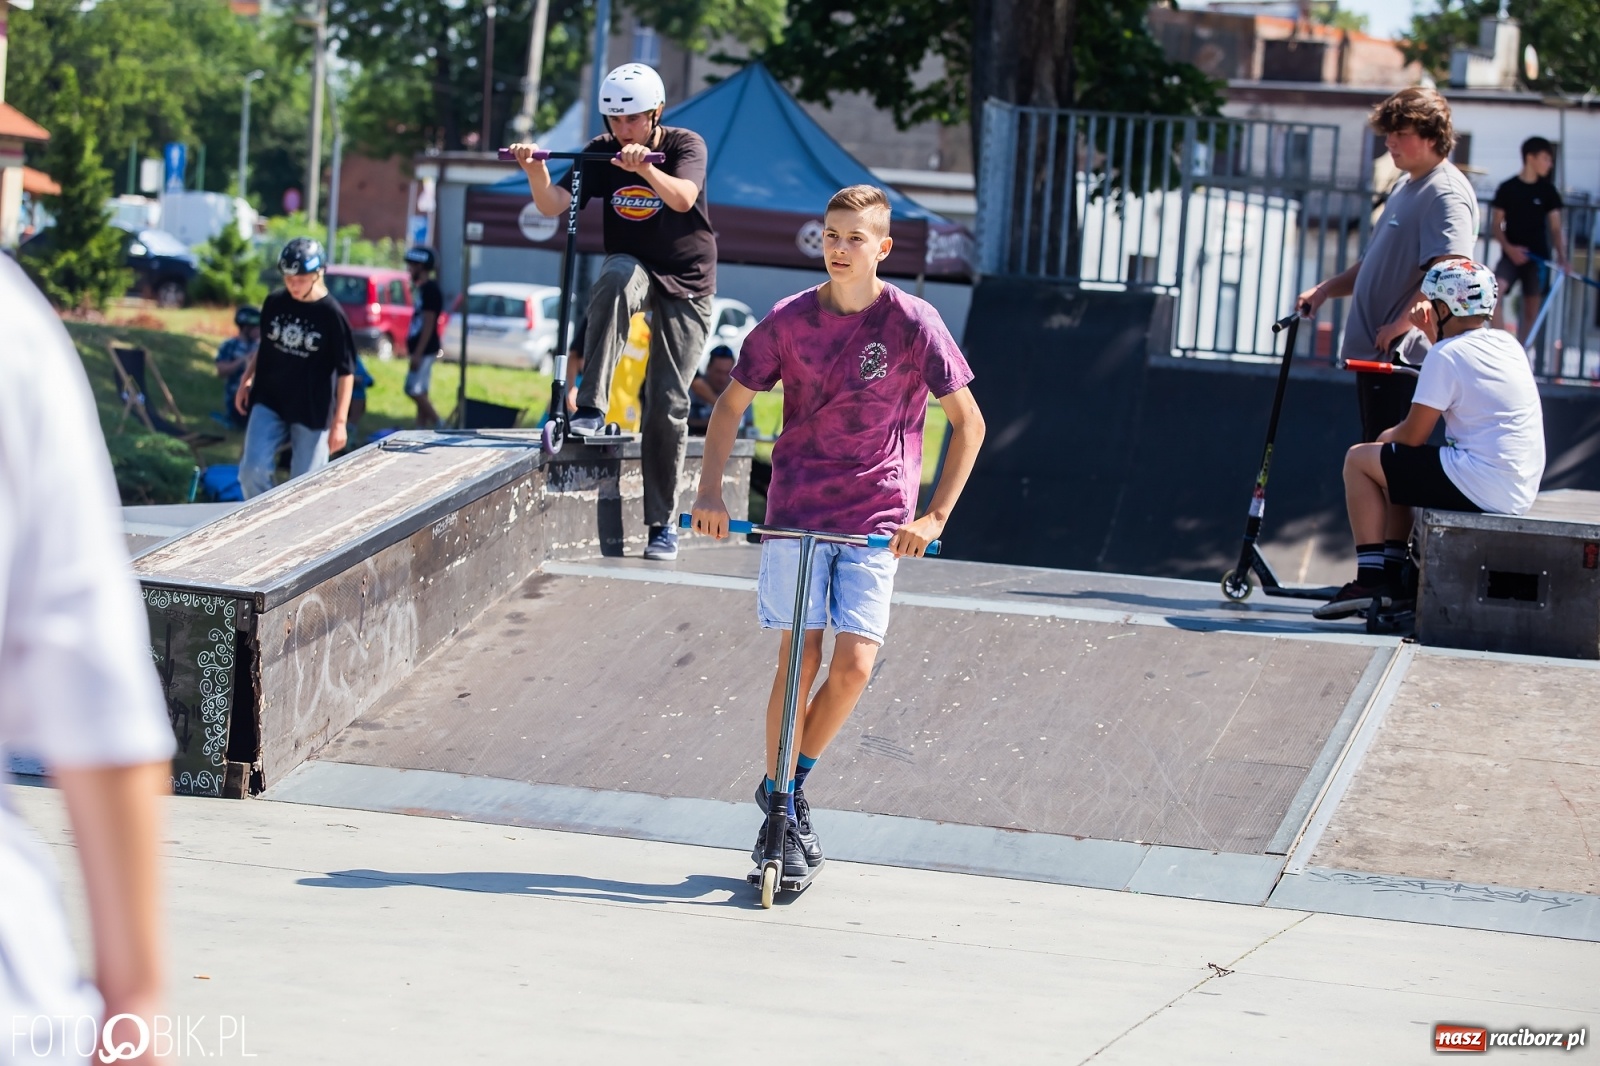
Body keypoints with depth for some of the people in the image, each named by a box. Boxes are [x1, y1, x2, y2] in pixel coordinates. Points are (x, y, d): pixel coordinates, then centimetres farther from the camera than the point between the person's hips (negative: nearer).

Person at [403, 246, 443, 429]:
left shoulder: (429, 290, -16)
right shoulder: (421, 288, 14)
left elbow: (428, 324, -20)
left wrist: (418, 353, -22)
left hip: (424, 350, -10)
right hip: (419, 349, 10)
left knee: (414, 390, -11)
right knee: (419, 392, 10)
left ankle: (438, 426, -5)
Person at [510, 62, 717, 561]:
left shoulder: (686, 145, -12)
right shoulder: (602, 153, -6)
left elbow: (682, 198, -33)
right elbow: (554, 204, -19)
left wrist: (645, 169, -53)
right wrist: (535, 171, -40)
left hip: (686, 283, -1)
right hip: (633, 265, 1)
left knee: (668, 404, -5)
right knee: (615, 277, -38)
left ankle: (663, 522, 7)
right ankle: (591, 408, -39)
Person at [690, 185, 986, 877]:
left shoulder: (911, 324, -7)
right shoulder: (789, 320, -1)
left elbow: (968, 422, -3)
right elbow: (732, 404, 10)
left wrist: (934, 516, -9)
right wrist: (710, 490, -2)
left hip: (877, 521, -1)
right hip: (795, 509, 1)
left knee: (853, 665, -9)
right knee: (799, 661, -5)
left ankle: (789, 785, 15)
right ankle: (779, 817, 6)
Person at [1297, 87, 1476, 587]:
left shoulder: (1446, 193, -13)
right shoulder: (1405, 187, 19)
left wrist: (1402, 322, -27)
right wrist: (1326, 290, 16)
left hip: (1405, 354, -10)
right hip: (1373, 349, 10)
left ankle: (1392, 567, -8)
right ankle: (1381, 570, 18)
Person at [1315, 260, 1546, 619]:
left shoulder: (1446, 355, -11)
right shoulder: (1508, 345, 13)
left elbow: (1412, 436, -7)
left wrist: (1387, 438, 13)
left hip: (1477, 487, -9)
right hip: (1520, 492, 9)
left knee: (1359, 459, 2)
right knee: (1397, 459, 29)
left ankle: (1372, 578, -4)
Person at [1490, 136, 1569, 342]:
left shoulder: (1548, 190, 6)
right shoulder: (1507, 188, 0)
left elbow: (1555, 227, 8)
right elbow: (1495, 227, 2)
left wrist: (1561, 254, -7)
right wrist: (1509, 248, -14)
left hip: (1538, 256, 3)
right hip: (1511, 254, -3)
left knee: (1531, 309, 3)